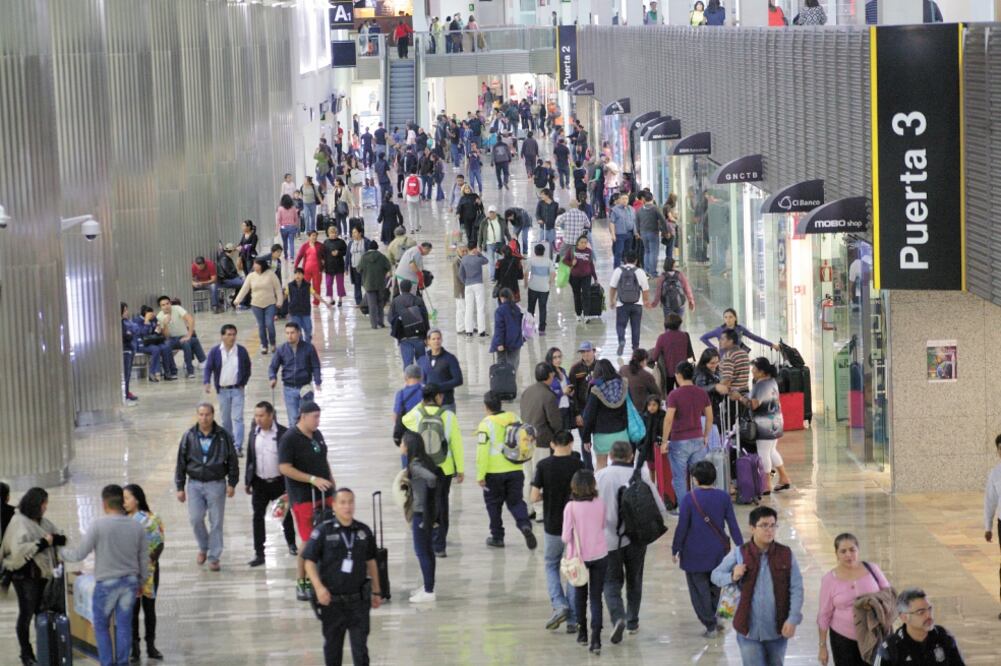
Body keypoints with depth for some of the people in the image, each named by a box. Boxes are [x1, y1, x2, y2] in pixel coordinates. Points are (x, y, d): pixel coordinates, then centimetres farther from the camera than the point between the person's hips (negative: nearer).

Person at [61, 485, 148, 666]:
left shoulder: (98, 525, -15)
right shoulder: (137, 526, -1)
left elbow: (79, 554, -11)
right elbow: (144, 558, 7)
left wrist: (62, 552, 9)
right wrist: (141, 581, 20)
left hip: (106, 583, -4)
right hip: (130, 582, 4)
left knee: (102, 626, 10)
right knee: (124, 626, 11)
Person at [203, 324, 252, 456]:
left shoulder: (241, 351, -1)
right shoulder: (215, 351, -3)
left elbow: (247, 369, 9)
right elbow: (208, 368, -2)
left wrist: (243, 383, 1)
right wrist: (207, 383, -17)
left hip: (237, 389, -1)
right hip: (222, 390, 1)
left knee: (238, 418, -8)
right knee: (225, 419, 11)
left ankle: (238, 447, -11)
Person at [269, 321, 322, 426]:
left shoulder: (309, 348, -5)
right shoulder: (281, 350, -1)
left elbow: (315, 367, -1)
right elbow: (273, 366, 4)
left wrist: (318, 382, -14)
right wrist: (272, 378, -17)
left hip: (305, 388, -1)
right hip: (289, 389, 1)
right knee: (293, 418, 0)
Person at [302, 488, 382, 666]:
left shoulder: (363, 531, 3)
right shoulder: (323, 531, -8)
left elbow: (371, 562, 14)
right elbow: (309, 561, -7)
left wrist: (376, 591, 18)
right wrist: (318, 587, -18)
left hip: (359, 599, 2)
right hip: (332, 600, -1)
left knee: (360, 646, 0)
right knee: (332, 644, 13)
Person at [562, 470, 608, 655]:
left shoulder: (571, 507, -14)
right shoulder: (600, 504, -7)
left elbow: (566, 536, -13)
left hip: (579, 556, -1)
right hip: (600, 555, 1)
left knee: (580, 594, 21)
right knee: (596, 598, 5)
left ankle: (582, 632, 31)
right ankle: (596, 639, -6)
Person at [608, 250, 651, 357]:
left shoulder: (618, 271, -3)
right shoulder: (640, 272, -6)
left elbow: (612, 288, 2)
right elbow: (646, 290, -2)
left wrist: (612, 301, 15)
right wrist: (646, 300, 15)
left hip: (622, 304, 0)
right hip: (637, 304, 0)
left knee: (620, 325, 8)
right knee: (635, 327, 11)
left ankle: (621, 340, -18)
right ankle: (635, 347, 16)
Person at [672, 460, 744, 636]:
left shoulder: (689, 499, -13)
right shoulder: (723, 497, -4)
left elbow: (682, 527, -10)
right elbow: (733, 524, -1)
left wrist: (675, 549, 0)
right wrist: (740, 546, 8)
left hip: (694, 554, -4)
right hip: (718, 552, 4)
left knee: (699, 590, 6)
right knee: (715, 587, 20)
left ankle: (710, 625, 3)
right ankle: (712, 622, 28)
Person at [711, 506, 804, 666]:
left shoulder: (786, 555, -4)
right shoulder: (739, 554, -5)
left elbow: (796, 589, -3)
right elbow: (716, 575, 4)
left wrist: (793, 619, -12)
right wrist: (732, 577, -18)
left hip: (777, 629, 2)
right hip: (749, 629, -2)